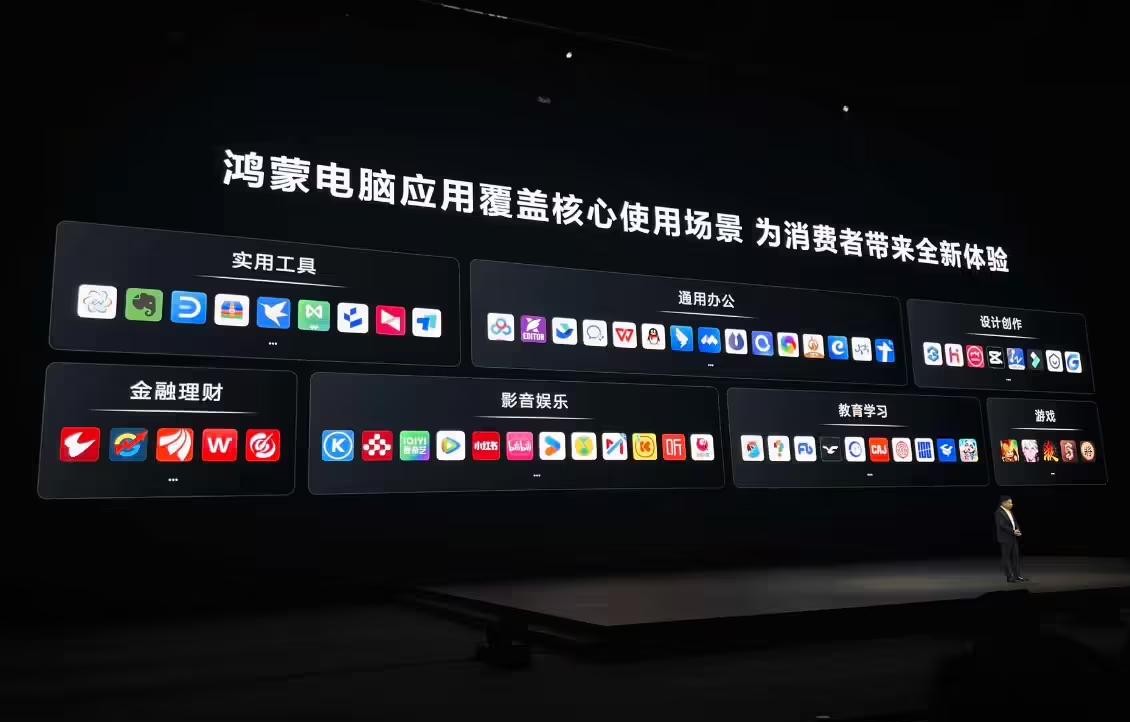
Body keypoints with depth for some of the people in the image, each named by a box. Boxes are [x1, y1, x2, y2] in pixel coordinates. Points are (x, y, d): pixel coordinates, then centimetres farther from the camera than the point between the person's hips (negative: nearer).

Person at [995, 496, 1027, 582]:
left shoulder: (1010, 511, 15)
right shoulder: (999, 512, -12)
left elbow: (1014, 522, 14)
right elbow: (1002, 525, -19)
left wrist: (1017, 530, -5)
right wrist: (1013, 531, -20)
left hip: (1014, 538, 8)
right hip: (1005, 538, -8)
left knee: (1016, 556, 7)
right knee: (1006, 557, -1)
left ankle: (1017, 575, 11)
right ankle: (1009, 577, 2)